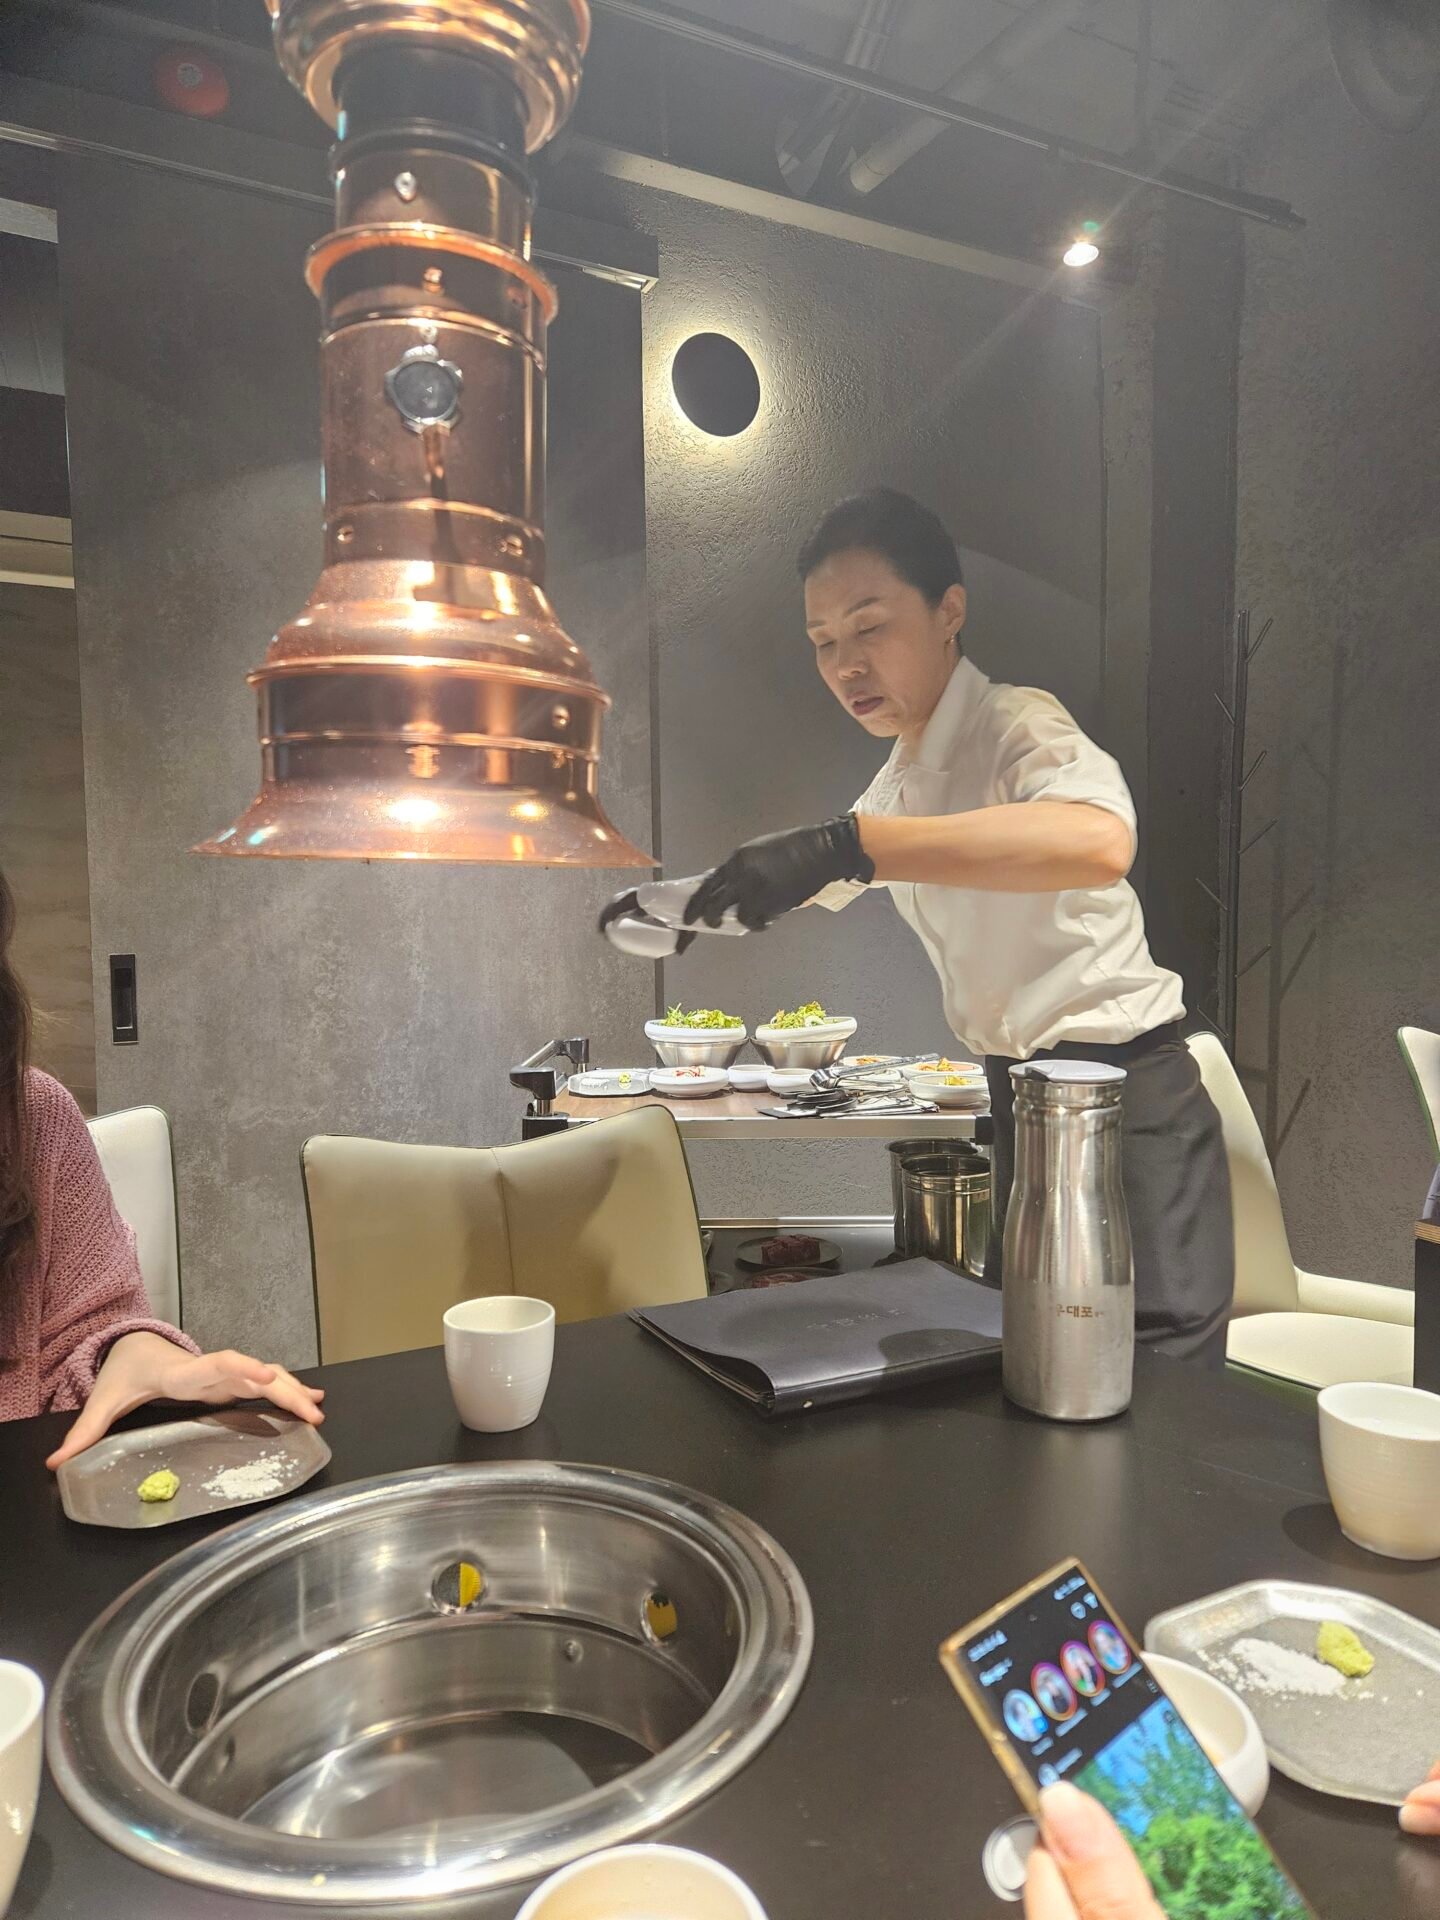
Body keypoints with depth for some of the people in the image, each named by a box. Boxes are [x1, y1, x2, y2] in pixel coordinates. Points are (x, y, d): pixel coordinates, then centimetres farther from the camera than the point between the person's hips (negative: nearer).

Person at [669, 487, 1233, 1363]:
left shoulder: (1011, 723, -18)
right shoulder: (900, 779, 9)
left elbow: (1100, 842, -41)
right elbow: (830, 883, 27)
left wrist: (843, 843, -45)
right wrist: (679, 908, 12)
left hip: (1123, 1093, -8)